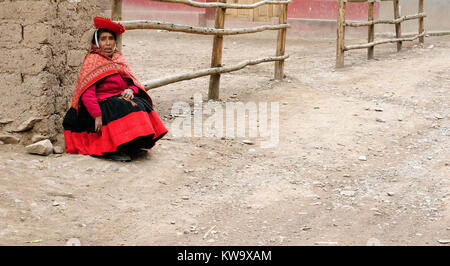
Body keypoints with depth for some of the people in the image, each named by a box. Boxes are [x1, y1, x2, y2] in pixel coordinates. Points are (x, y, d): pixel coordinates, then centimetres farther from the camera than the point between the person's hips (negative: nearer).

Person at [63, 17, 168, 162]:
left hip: (120, 100, 6)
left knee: (140, 105, -20)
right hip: (102, 105, -6)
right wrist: (97, 116, -25)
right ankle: (114, 150, -25)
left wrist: (130, 90, -11)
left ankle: (136, 145, -16)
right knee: (125, 109, -31)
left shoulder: (118, 59, 16)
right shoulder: (93, 60, -5)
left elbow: (134, 82, 15)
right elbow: (87, 93, -15)